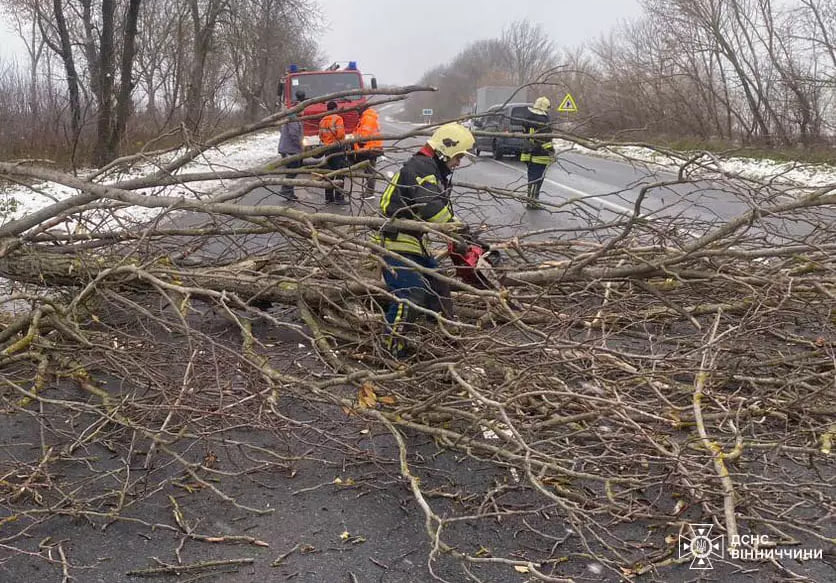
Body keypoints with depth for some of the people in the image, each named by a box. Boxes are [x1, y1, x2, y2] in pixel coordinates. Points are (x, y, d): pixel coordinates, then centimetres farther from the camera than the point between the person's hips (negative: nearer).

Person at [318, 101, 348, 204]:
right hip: (337, 147, -7)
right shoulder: (338, 119, -11)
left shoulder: (322, 121, 10)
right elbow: (340, 134, -19)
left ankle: (328, 197, 17)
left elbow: (320, 135, 11)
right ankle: (339, 198, -9)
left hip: (327, 148, 7)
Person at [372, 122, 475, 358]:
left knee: (438, 284, 17)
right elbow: (431, 208, -31)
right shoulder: (420, 167, -17)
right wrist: (459, 228, -25)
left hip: (413, 241, 11)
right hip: (394, 243, -11)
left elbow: (443, 210, 18)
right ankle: (390, 347, -15)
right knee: (412, 293, -20)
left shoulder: (436, 172, 18)